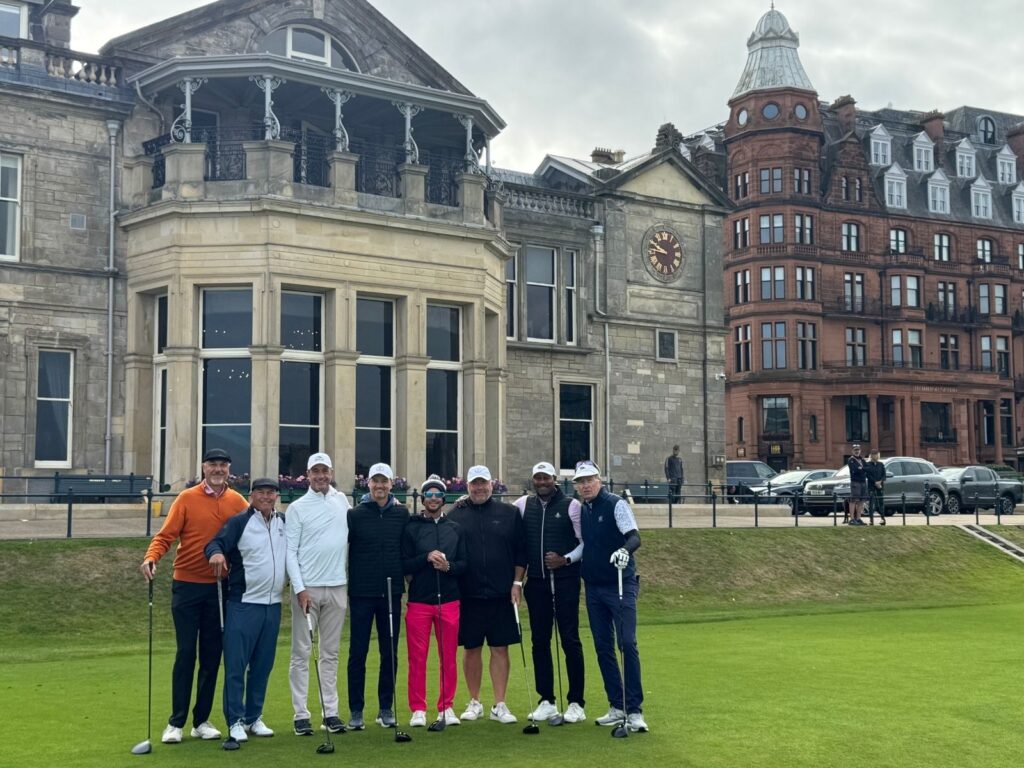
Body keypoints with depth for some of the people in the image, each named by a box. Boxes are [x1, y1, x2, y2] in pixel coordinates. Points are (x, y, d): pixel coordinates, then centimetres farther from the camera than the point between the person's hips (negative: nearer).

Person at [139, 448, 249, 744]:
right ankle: (176, 723, 7)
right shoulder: (187, 498, -3)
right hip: (187, 586, -3)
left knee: (212, 656, 7)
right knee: (185, 653, -1)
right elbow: (166, 535, -9)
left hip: (219, 587, 3)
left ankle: (202, 721, 17)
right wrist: (151, 557, -26)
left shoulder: (237, 502, 5)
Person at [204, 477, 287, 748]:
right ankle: (235, 723, 0)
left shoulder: (285, 523, 12)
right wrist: (216, 553, -37)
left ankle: (254, 718, 22)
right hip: (243, 604, -5)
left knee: (263, 665, 11)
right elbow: (214, 544, -15)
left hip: (273, 604, 5)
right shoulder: (239, 522, -4)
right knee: (236, 665, -6)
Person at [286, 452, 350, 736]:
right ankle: (301, 714, 3)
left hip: (337, 587, 4)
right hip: (307, 587, -3)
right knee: (301, 652, -1)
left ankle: (331, 712, 13)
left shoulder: (342, 501, 9)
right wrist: (299, 589, -11)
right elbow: (290, 551, -4)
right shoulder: (297, 508, -2)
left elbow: (351, 537, 18)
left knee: (330, 653, 8)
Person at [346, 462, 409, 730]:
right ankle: (355, 710, 10)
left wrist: (405, 576, 5)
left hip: (391, 593, 2)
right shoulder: (355, 515, -2)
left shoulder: (401, 514, 4)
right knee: (358, 653, 2)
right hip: (361, 593, -2)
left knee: (390, 653, 7)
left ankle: (386, 708, 18)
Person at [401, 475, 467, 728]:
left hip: (449, 600, 2)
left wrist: (448, 566, -12)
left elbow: (464, 564, 7)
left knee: (449, 658, 5)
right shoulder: (411, 528, 3)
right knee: (417, 658, 1)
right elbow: (403, 565, -2)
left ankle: (446, 708, 15)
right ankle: (418, 709, 9)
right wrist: (427, 558, -16)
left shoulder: (455, 529, 11)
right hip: (419, 601, -2)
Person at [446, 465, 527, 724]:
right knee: (471, 648, 7)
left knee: (500, 648, 2)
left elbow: (521, 551, 7)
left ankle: (499, 705, 8)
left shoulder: (509, 513, 6)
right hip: (467, 595, 0)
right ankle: (474, 703, 19)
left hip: (502, 595, 0)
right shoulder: (455, 515, 5)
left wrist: (517, 582, 0)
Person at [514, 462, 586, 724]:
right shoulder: (523, 505, 8)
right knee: (540, 641, 6)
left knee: (570, 640, -3)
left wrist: (566, 560, -14)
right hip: (536, 582, 4)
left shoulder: (571, 505, -2)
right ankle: (546, 701, 15)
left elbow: (585, 542, -3)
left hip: (565, 581, -4)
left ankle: (576, 702, 4)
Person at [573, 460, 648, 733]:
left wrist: (625, 550, -41)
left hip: (620, 585, -7)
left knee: (628, 644, -11)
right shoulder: (580, 510, 11)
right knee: (603, 647, 8)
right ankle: (617, 707, 17)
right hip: (593, 588, 7)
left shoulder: (616, 505, -9)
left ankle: (634, 710, -8)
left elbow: (634, 536, -21)